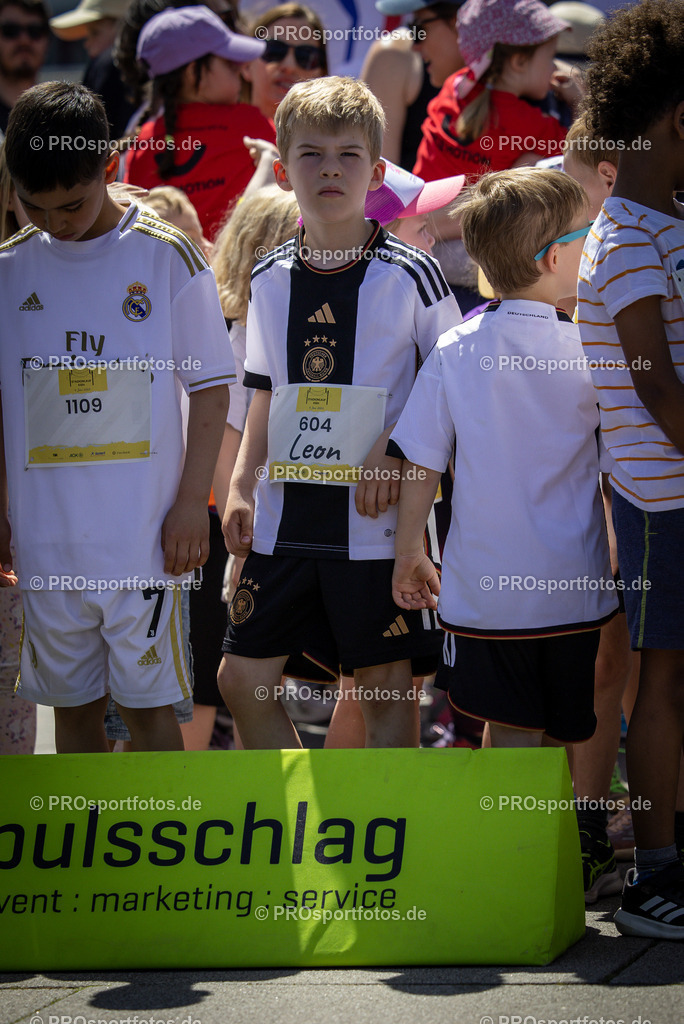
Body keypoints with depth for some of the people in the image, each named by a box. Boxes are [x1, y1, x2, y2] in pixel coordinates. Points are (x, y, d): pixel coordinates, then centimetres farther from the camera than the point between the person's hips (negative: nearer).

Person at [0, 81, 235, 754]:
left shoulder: (167, 258, -4)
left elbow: (210, 388, 0)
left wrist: (191, 503, -6)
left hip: (145, 534, -3)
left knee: (146, 703, 0)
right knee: (72, 703, 10)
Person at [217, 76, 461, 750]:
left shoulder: (410, 275, -6)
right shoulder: (270, 280, 7)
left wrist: (395, 449, -14)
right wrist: (241, 484, 7)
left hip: (377, 518, -4)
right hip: (288, 516, 4)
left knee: (386, 690, 2)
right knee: (243, 677, 3)